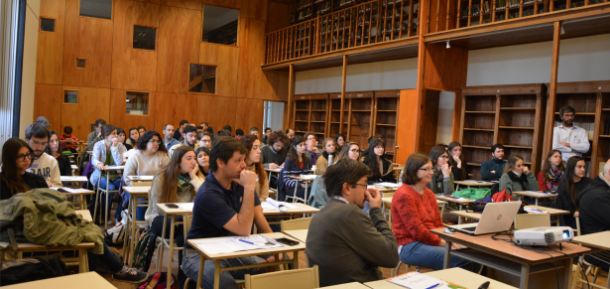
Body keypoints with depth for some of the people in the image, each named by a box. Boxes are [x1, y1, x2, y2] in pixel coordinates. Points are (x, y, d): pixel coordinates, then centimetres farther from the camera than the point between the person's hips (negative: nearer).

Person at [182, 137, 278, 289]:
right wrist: (249, 189, -28)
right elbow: (244, 230, -27)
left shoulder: (239, 182, 1)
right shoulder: (208, 195, -23)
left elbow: (259, 218, 2)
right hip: (202, 256, -6)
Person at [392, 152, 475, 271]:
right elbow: (416, 230, -16)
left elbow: (438, 224, 15)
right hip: (410, 246, -8)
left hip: (430, 241, 8)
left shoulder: (429, 193, 17)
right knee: (460, 261, -24)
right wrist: (443, 243, -16)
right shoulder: (404, 195, -11)